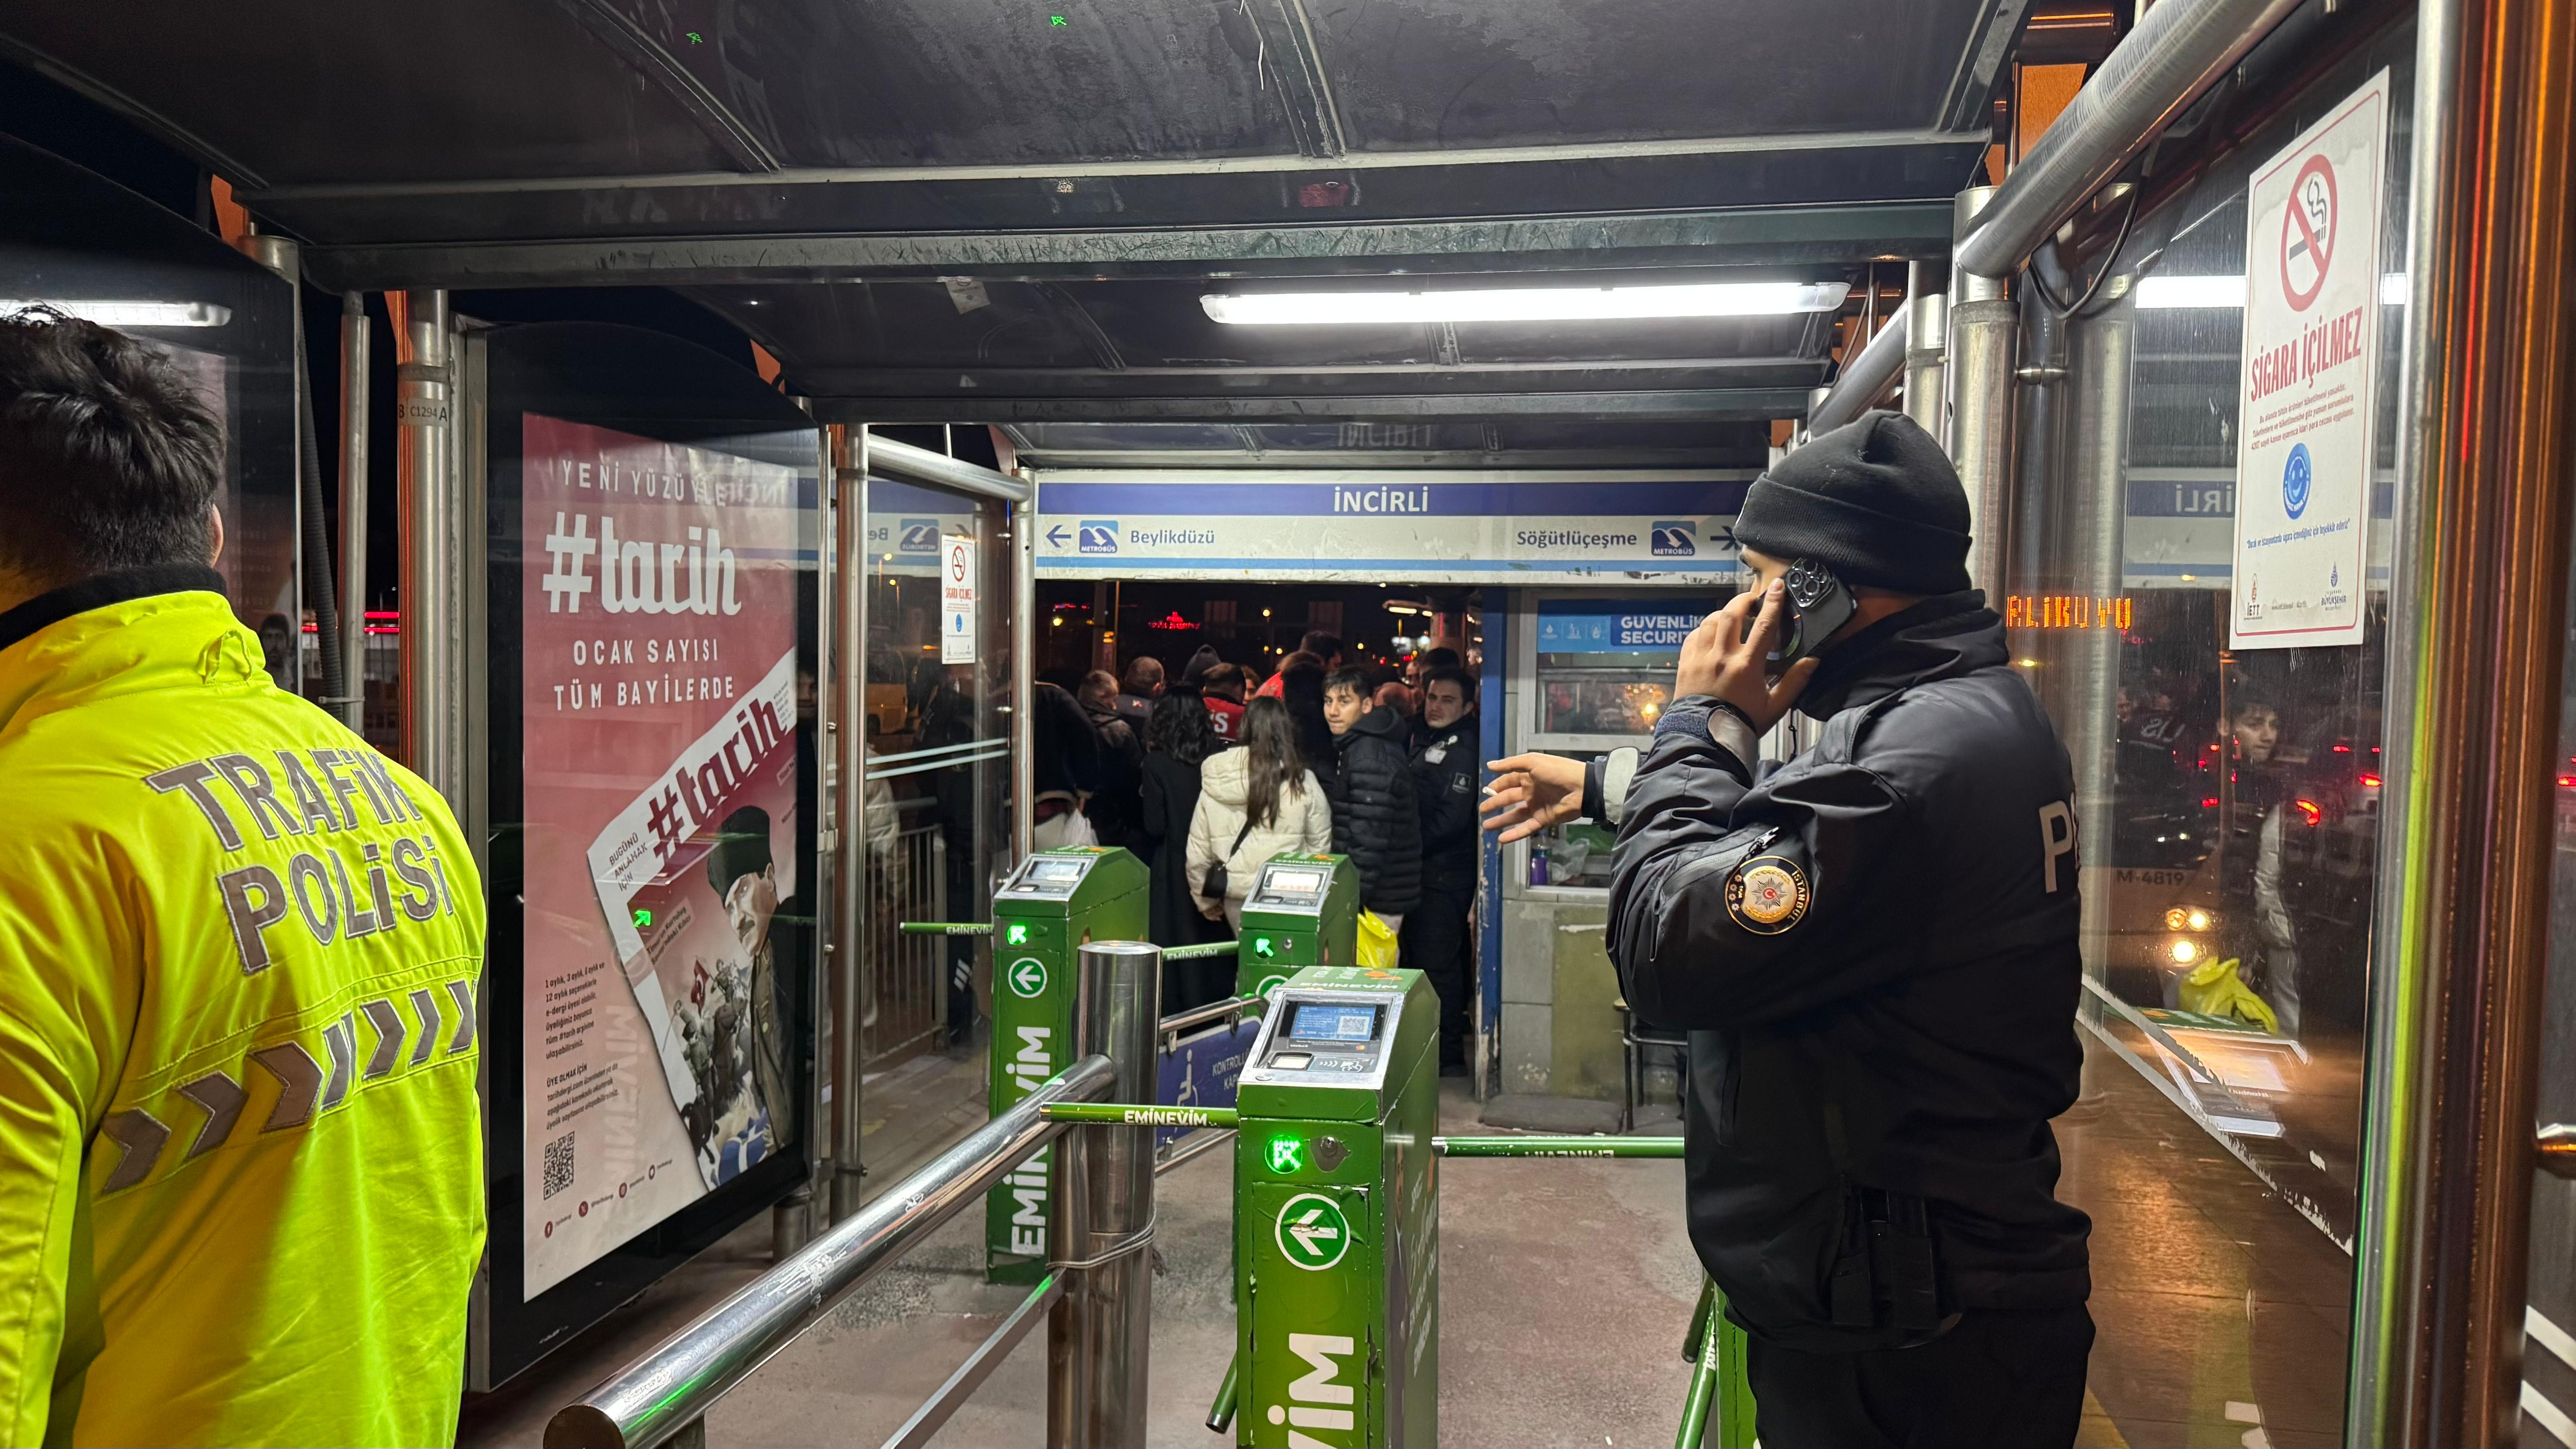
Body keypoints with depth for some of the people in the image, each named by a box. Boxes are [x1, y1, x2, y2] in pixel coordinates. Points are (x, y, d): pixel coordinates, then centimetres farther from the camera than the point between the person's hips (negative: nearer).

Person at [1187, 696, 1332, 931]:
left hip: (1235, 897, 3)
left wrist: (1205, 899, 18)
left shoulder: (1214, 784, -3)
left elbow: (1197, 852, 4)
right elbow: (1320, 844, 0)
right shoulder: (1302, 782, -8)